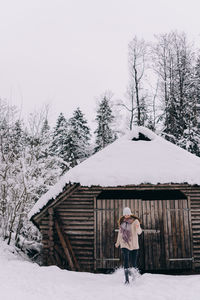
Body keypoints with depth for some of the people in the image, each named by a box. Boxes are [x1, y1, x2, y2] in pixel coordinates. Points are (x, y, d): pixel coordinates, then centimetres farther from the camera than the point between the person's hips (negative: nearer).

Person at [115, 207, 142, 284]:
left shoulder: (135, 221, -6)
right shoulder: (122, 221, 5)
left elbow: (139, 232, -18)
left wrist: (138, 227, -41)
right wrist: (118, 242, 27)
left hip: (134, 245, -1)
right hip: (124, 244, 1)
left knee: (133, 263, 5)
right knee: (126, 260, -16)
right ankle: (127, 279, -14)